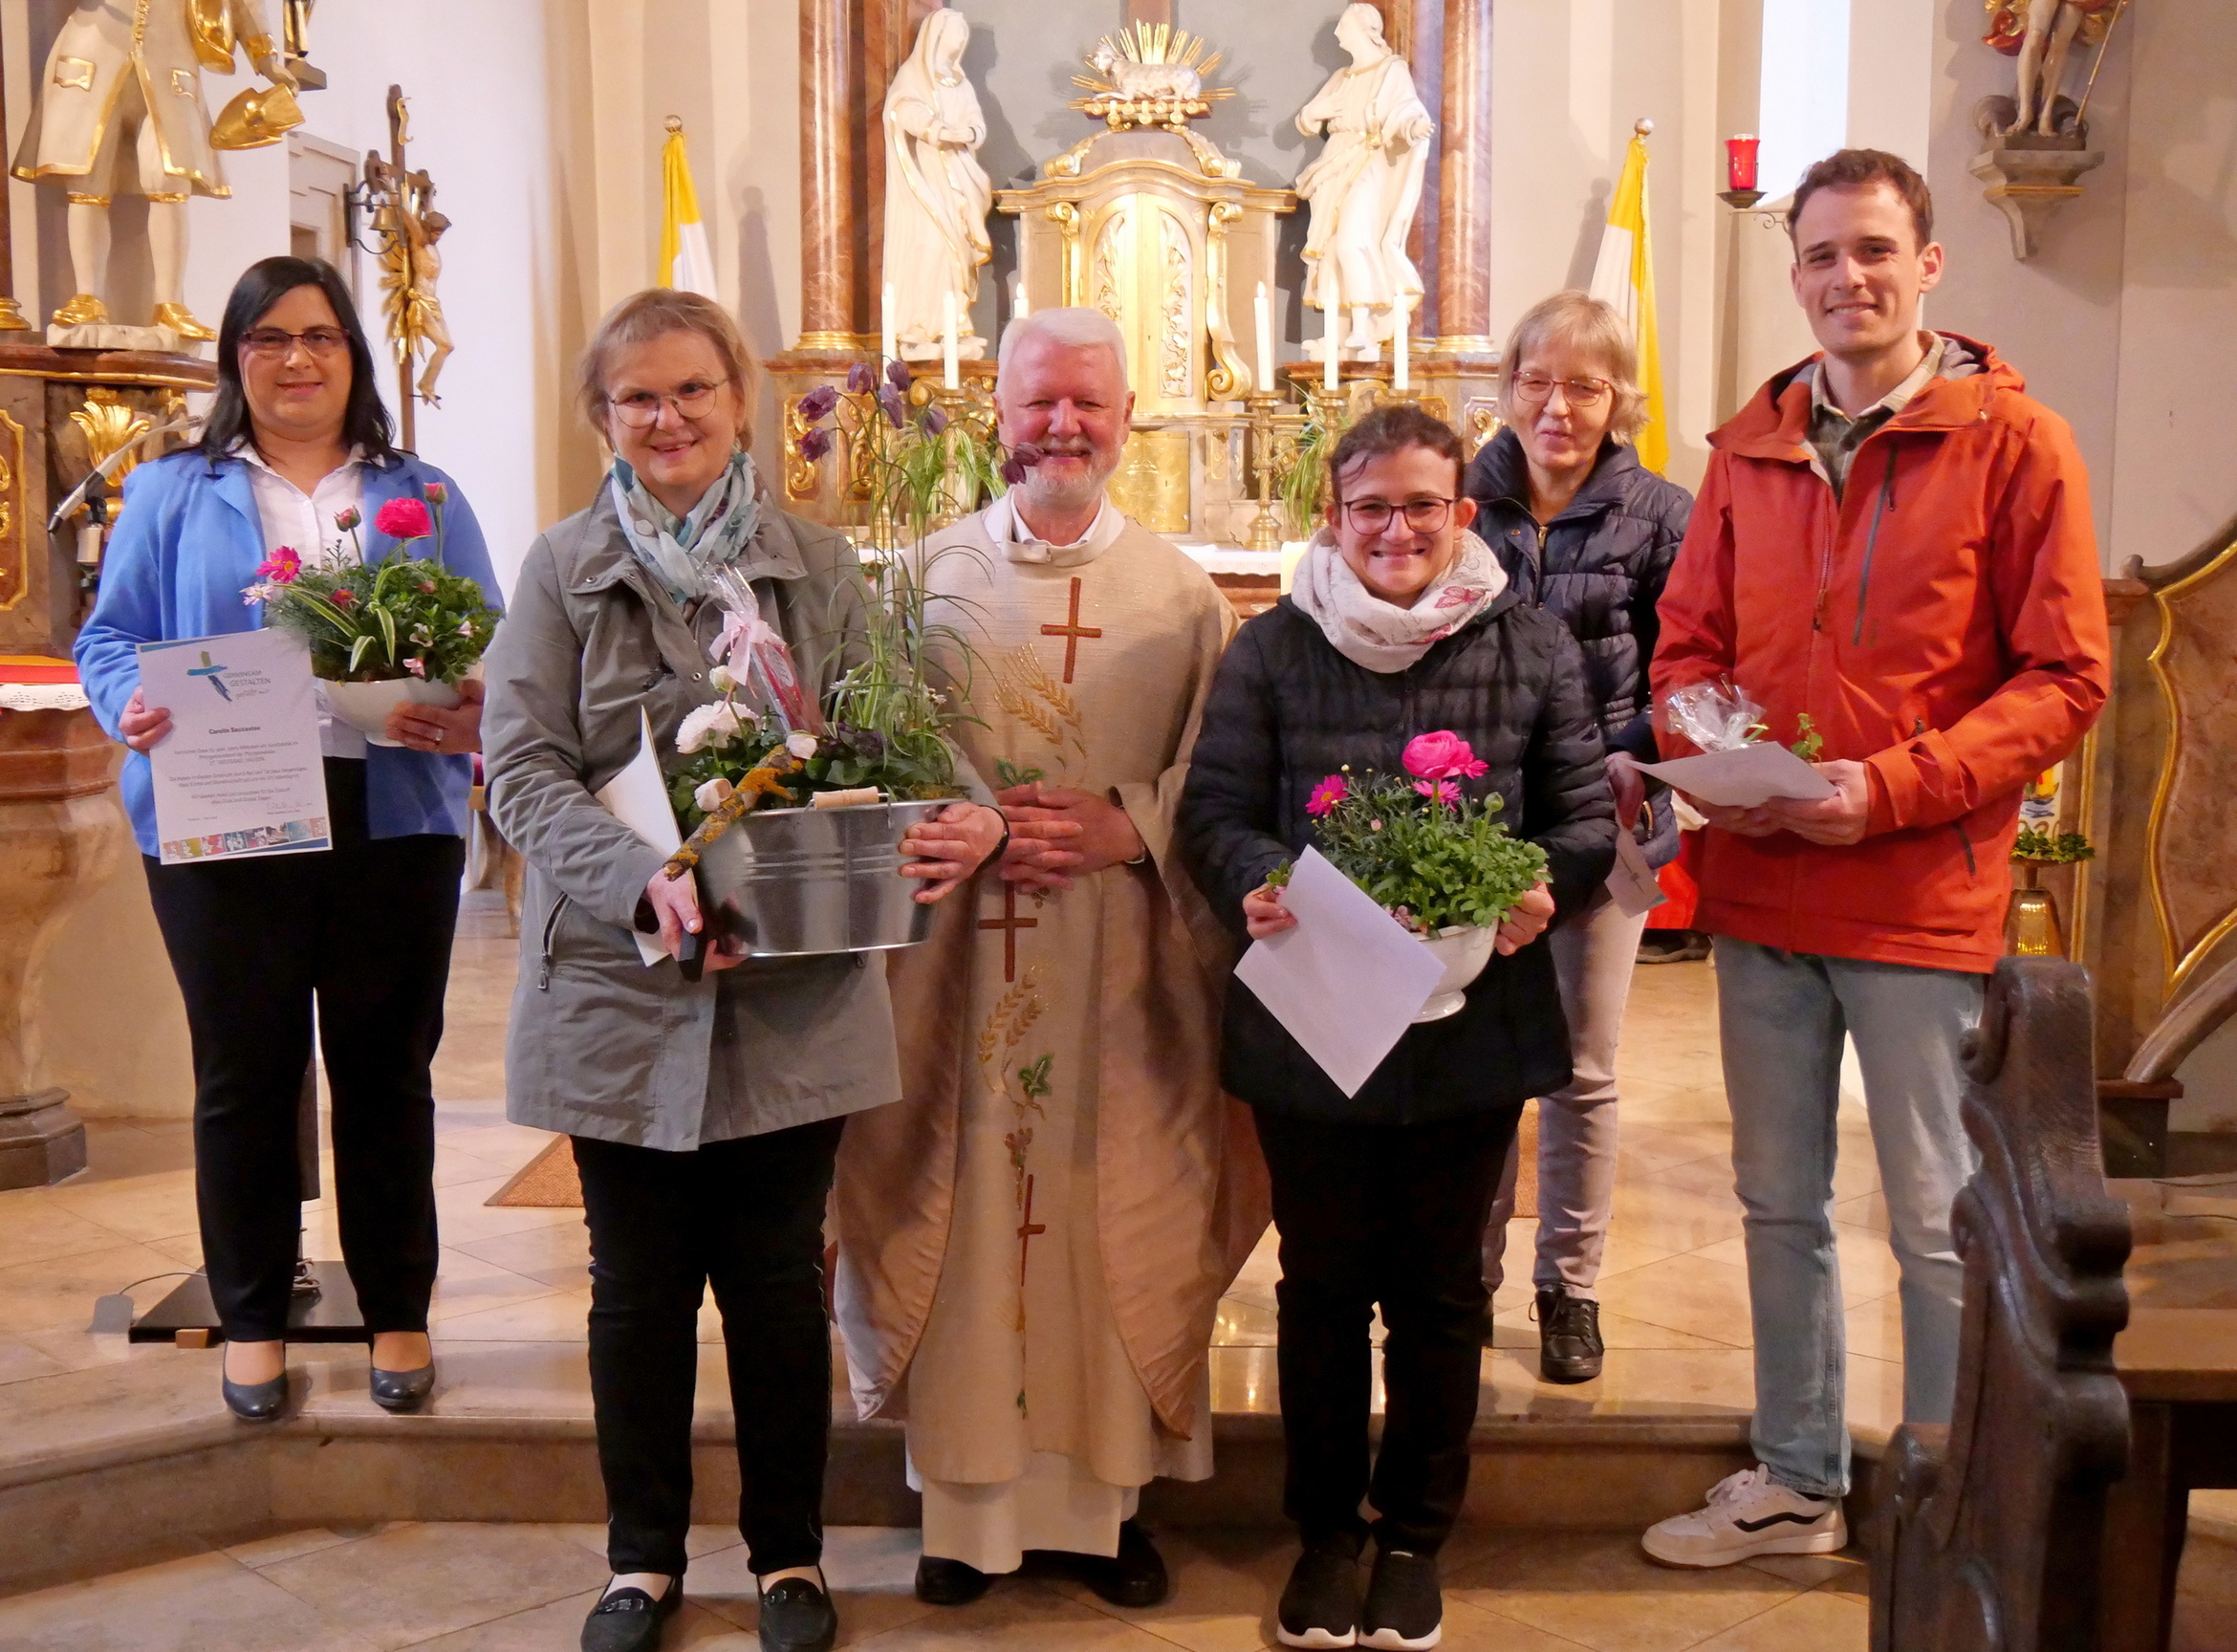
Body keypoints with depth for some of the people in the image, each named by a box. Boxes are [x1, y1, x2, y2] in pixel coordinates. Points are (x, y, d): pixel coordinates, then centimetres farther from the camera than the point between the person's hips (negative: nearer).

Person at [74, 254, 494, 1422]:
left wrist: (475, 719, -16)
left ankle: (398, 1313, 21)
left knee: (387, 1068, 8)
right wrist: (133, 709, -16)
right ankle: (251, 1319, 22)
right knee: (243, 1074, 7)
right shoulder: (172, 495, 9)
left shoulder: (423, 498, 11)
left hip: (391, 818, 1)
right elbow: (110, 638, 6)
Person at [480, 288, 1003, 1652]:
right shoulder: (564, 569, 3)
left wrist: (954, 824, -21)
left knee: (780, 1282, 9)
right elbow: (523, 768, -5)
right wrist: (641, 880, -22)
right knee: (640, 1286, 12)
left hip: (794, 989, 0)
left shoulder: (821, 566, 6)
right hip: (621, 983, 0)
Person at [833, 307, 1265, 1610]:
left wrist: (1128, 827, -14)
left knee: (1115, 1216, 5)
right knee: (968, 1212, 4)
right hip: (962, 953, 0)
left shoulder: (1183, 596, 6)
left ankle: (1110, 1495, 22)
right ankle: (970, 1498, 20)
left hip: (1122, 974, 0)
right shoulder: (934, 574, 6)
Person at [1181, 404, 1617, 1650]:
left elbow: (1588, 815, 5)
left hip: (1475, 1024, 1)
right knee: (1324, 1281, 12)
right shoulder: (1273, 648, 1)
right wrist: (1256, 883, -20)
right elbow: (1216, 809, 1)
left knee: (1441, 1288, 12)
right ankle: (1325, 1527, 30)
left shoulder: (1533, 646, 3)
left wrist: (1543, 887, -16)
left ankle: (1417, 1534, 31)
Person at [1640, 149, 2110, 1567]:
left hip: (1925, 897, -5)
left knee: (1937, 1224, 5)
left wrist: (1895, 787, -19)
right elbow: (1690, 643, 12)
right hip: (1759, 886, 5)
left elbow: (2066, 677, -9)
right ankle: (1798, 1480, 33)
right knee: (1780, 1202, 16)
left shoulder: (2015, 441, -6)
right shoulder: (1754, 445, 9)